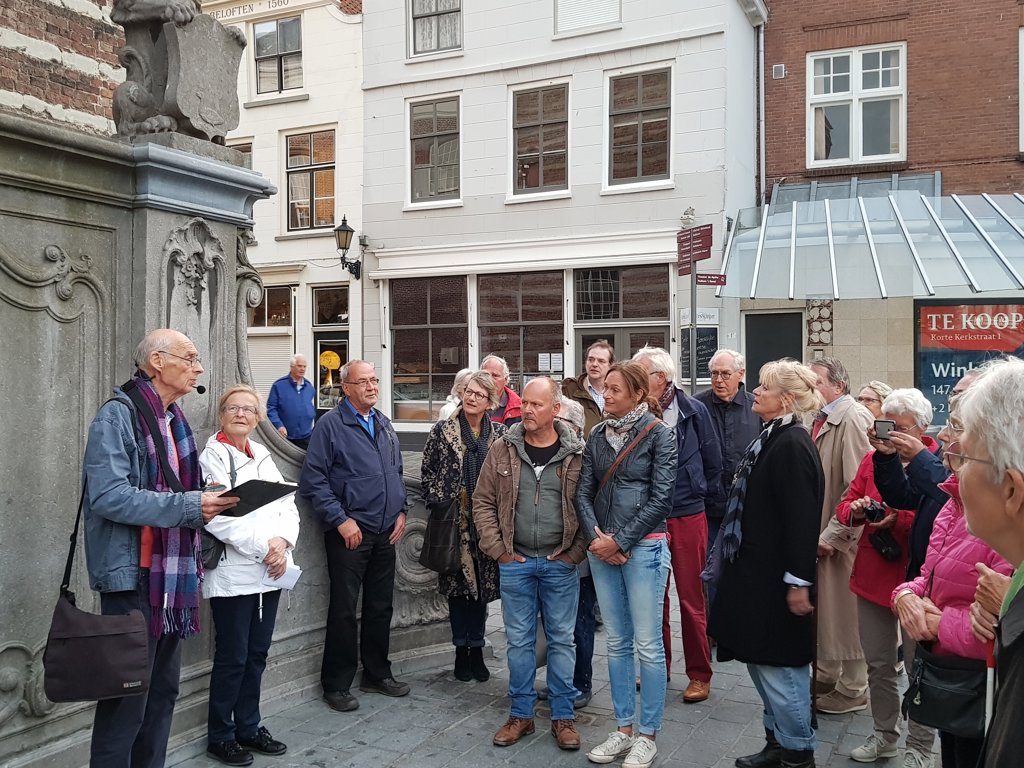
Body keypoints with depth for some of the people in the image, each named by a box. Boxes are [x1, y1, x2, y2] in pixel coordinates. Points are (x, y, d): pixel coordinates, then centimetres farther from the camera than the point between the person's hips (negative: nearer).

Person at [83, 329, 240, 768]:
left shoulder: (174, 421, 15)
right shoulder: (118, 415, -12)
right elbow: (108, 495, -22)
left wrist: (205, 503, 5)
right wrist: (188, 506, -24)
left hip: (173, 575, 9)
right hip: (133, 575, -8)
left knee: (163, 689, 15)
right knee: (128, 696, -2)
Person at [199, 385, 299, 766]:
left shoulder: (263, 456, 13)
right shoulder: (212, 456, -6)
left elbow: (288, 506, 9)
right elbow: (219, 517, -17)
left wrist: (282, 542, -10)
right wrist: (264, 546, -18)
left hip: (270, 572, 6)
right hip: (233, 574, -6)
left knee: (256, 655, 13)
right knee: (232, 659, 2)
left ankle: (249, 727, 27)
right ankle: (220, 736, 18)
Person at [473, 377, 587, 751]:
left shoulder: (576, 454, -5)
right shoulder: (502, 450, 0)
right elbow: (483, 501, 4)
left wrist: (576, 552, -6)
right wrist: (497, 549, -2)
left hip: (560, 564, -1)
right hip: (515, 562, 1)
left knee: (562, 640, 9)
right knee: (519, 640, 11)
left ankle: (563, 717, 21)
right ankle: (521, 714, 24)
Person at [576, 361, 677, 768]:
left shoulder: (659, 434, -6)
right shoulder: (597, 435, 8)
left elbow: (661, 498, -11)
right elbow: (583, 492, 7)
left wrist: (620, 541, -12)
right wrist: (595, 537, -8)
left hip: (643, 547, -5)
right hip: (601, 547, 5)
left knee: (648, 643, 1)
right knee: (617, 642, 12)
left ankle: (648, 735, 14)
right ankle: (623, 729, 24)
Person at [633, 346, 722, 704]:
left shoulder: (693, 411, -6)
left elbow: (713, 462, 3)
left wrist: (703, 496, 7)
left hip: (687, 517, -2)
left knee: (692, 600, 6)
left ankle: (699, 675, 19)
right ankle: (658, 668, 28)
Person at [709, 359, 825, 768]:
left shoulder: (792, 445, -19)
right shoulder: (772, 439, 11)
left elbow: (802, 519, -23)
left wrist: (799, 581, -22)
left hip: (776, 579, -10)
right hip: (756, 574, 10)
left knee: (778, 665, 2)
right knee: (761, 659, 18)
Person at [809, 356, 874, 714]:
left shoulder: (853, 418, -16)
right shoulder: (821, 419, 10)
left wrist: (833, 535, -20)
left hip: (841, 537, -8)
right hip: (819, 532, 8)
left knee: (844, 610, 5)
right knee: (822, 607, 18)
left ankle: (852, 689, 21)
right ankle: (826, 675, 34)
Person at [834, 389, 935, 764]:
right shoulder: (873, 458, 6)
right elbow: (845, 506, 10)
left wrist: (898, 520, -26)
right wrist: (856, 509, -11)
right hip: (873, 574, 5)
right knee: (877, 662, 16)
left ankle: (919, 747, 25)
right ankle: (884, 735, 34)